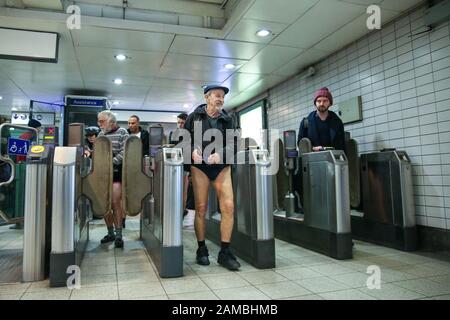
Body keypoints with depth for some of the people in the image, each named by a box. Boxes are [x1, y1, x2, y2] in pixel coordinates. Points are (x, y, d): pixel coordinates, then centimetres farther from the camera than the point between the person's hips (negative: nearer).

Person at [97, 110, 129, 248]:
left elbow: (124, 153, -10)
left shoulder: (122, 132, -1)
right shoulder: (101, 134, 16)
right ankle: (110, 232, 19)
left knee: (115, 202, -10)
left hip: (117, 171, -5)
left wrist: (110, 163, -20)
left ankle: (118, 235, 0)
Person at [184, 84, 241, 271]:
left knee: (228, 206, -9)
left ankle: (225, 252, 1)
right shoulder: (194, 117, 7)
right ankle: (201, 250, 17)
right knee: (201, 208, 1)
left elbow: (231, 144, 3)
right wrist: (192, 150, -14)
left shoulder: (227, 119, 12)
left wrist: (220, 154, -16)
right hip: (200, 165, -1)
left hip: (222, 166, 2)